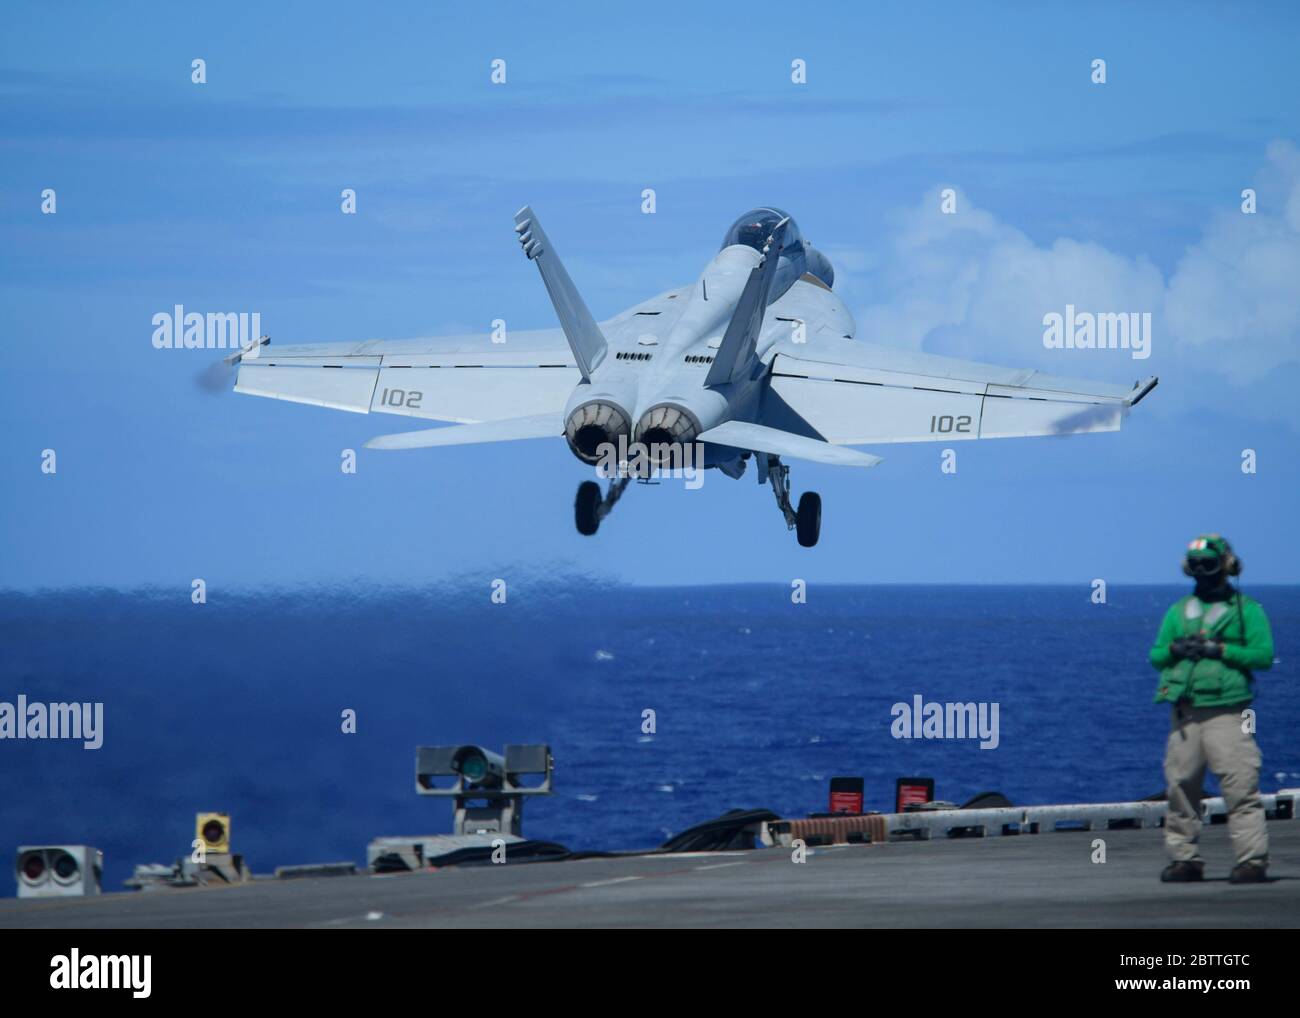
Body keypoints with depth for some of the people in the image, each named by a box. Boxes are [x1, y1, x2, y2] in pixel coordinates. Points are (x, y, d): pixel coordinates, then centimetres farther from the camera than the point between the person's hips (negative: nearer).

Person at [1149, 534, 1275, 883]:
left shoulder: (1246, 609, 5)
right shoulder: (1178, 611, 18)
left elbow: (1264, 655, -4)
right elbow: (1155, 655, 18)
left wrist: (1220, 650, -12)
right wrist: (1174, 649, -3)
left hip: (1227, 712, -5)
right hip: (1184, 714, 5)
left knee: (1240, 786, -12)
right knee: (1180, 786, 4)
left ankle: (1252, 858, -12)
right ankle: (1184, 858, 11)